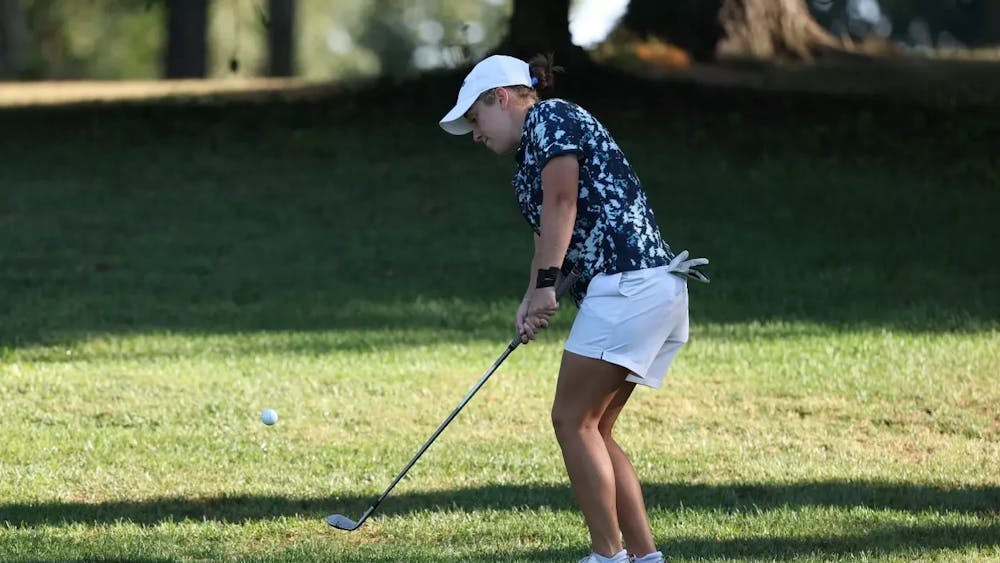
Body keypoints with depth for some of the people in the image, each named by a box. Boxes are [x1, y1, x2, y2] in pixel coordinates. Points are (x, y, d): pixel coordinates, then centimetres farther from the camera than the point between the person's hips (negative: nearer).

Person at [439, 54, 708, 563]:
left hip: (628, 285, -10)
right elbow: (548, 236, 19)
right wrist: (532, 301, 2)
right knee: (592, 429, 10)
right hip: (654, 290, 10)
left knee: (574, 420, -6)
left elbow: (562, 201, -12)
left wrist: (546, 286, -15)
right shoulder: (533, 154, 27)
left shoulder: (551, 118, 0)